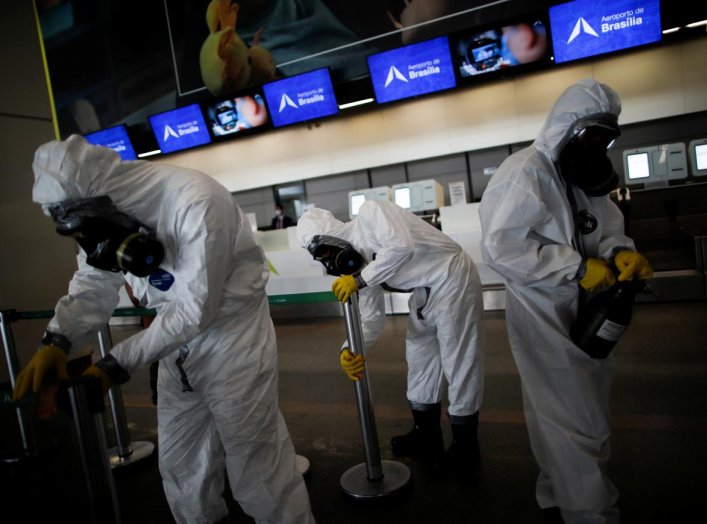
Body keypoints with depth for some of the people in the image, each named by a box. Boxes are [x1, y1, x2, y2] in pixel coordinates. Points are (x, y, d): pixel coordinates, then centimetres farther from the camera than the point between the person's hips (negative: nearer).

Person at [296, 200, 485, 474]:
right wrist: (351, 349, -16)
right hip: (424, 292, 9)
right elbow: (372, 316, 0)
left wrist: (359, 279, -28)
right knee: (419, 358, 16)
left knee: (458, 361, 0)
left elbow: (402, 245, -34)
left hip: (451, 279, -9)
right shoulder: (361, 259, 4)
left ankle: (465, 449, 17)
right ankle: (426, 436, 33)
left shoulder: (369, 212, -17)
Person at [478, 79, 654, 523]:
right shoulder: (525, 172, -17)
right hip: (543, 317, -9)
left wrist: (621, 251, -10)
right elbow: (501, 245, -26)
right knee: (576, 424, 0)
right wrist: (578, 267, -24)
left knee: (583, 414, 20)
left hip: (582, 312, 9)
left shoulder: (586, 175, 12)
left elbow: (606, 228, 14)